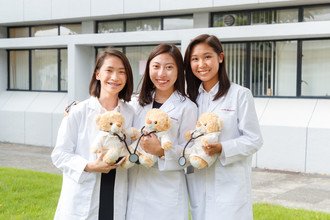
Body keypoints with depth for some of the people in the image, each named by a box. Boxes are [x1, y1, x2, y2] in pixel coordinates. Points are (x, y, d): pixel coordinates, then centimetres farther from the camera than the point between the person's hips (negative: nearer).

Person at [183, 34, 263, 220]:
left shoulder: (240, 95, -6)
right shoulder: (192, 98, 9)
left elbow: (254, 140, -7)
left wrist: (222, 149, -21)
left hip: (230, 186, -4)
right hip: (198, 187, 5)